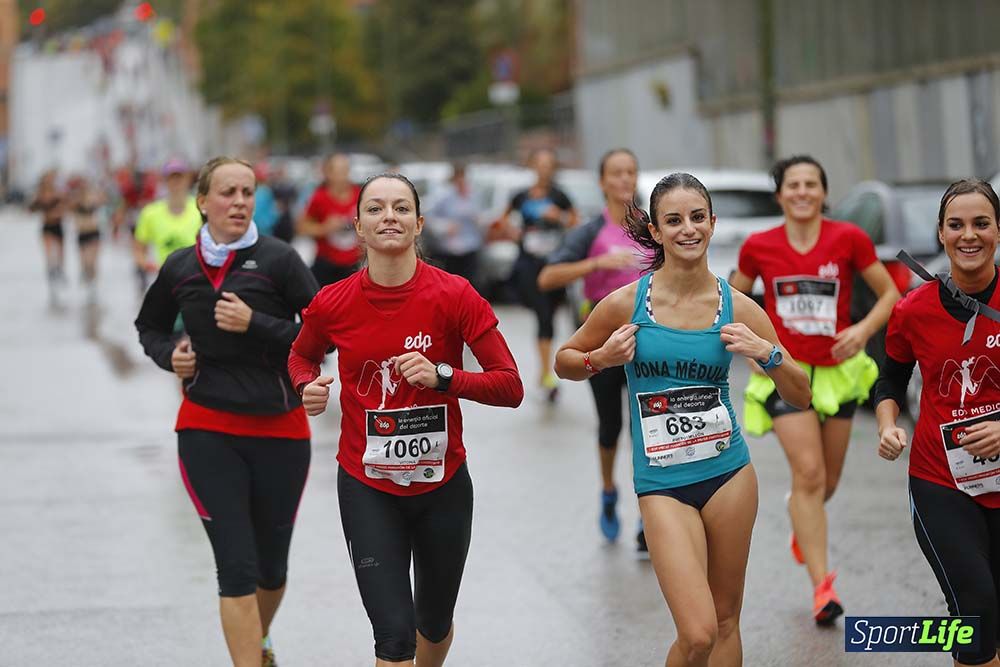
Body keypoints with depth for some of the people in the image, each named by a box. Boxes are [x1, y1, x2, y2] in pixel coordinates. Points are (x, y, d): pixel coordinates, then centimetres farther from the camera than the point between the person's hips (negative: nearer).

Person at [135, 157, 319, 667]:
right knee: (236, 566, -9)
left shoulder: (278, 259, -7)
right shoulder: (179, 268, 2)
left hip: (280, 429, 0)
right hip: (207, 429, 0)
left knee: (271, 566, 15)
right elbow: (150, 326, 21)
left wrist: (255, 324, -20)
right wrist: (169, 355, 1)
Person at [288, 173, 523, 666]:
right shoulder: (333, 304, -8)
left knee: (435, 624, 20)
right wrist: (307, 386, -7)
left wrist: (443, 376, -27)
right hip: (368, 490, -1)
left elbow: (510, 386, -13)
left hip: (443, 484, 1)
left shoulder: (454, 296, -13)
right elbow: (301, 355, 15)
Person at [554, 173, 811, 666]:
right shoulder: (626, 303, -7)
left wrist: (768, 355, -14)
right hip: (662, 482, -2)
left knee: (726, 623, 10)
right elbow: (564, 362, 8)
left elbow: (802, 396, 4)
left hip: (728, 473, 3)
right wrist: (601, 359, -12)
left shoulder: (737, 307, -2)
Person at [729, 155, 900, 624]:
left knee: (828, 480, 13)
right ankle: (822, 585, -13)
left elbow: (890, 293, -2)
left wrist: (864, 329, -18)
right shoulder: (759, 247, -6)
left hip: (837, 370, 2)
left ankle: (801, 523, 49)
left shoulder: (848, 239, -9)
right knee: (809, 473, -15)